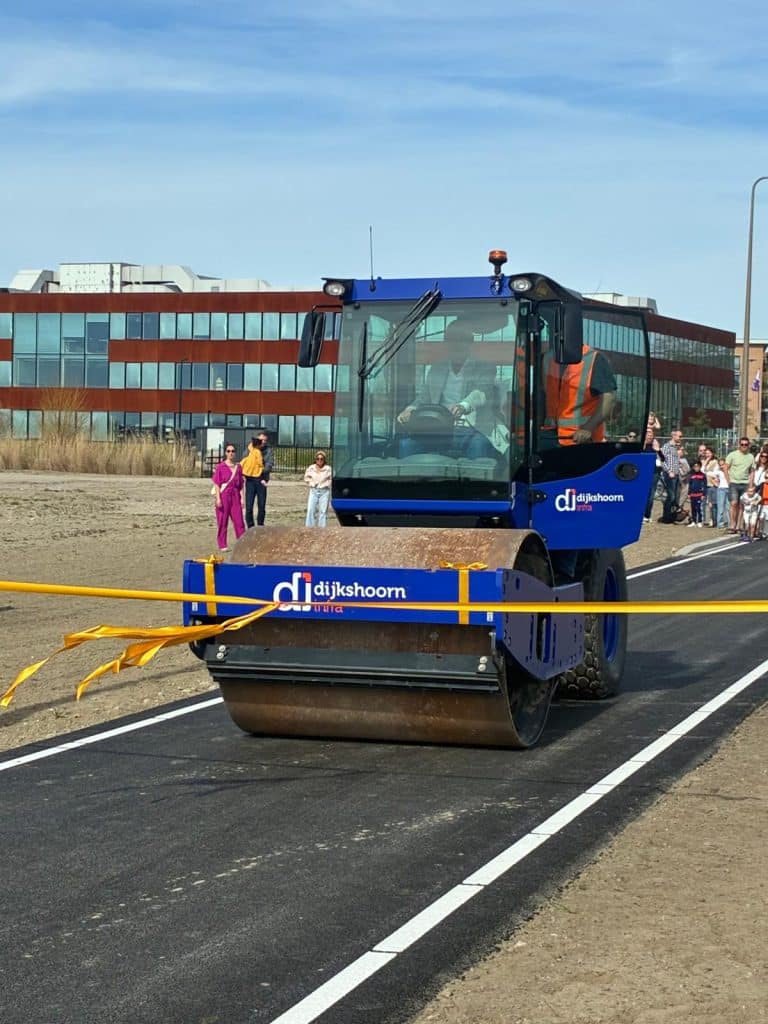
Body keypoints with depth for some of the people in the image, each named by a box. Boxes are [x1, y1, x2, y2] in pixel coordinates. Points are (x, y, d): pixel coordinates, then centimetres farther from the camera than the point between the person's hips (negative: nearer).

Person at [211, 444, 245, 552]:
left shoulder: (238, 467, 8)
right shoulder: (221, 467, -3)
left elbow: (240, 484, 11)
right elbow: (216, 484, -5)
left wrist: (242, 498, 5)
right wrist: (218, 498, -12)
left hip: (235, 496, 3)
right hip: (223, 496, -3)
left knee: (239, 521, 0)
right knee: (222, 521, 2)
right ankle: (222, 545, 10)